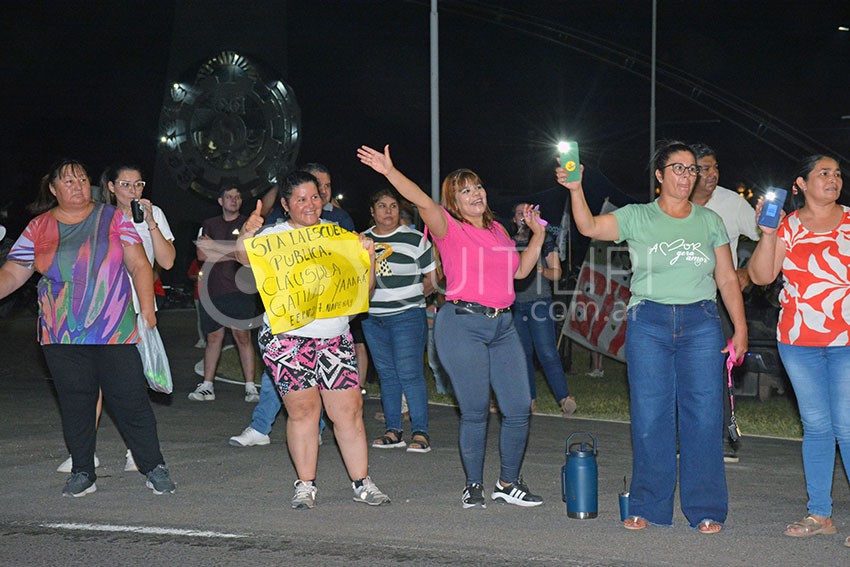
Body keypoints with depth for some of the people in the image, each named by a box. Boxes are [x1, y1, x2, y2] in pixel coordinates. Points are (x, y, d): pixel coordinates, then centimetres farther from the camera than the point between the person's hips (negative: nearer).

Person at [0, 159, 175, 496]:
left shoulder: (112, 219, 4)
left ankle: (154, 468, 11)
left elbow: (139, 265, 1)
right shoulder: (38, 228, 7)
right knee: (75, 405, 6)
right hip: (62, 338, 1)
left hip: (116, 331, -1)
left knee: (131, 401, -1)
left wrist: (147, 307, -7)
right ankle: (82, 474, 19)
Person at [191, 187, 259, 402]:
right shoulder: (209, 225, 14)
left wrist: (214, 245, -7)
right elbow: (202, 254, 1)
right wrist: (232, 253, -6)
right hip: (213, 290, 2)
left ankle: (250, 387, -2)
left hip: (239, 290, -2)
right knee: (213, 337, 5)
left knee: (243, 336, -5)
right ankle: (207, 386, 11)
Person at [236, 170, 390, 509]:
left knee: (349, 408, -1)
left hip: (335, 336, 3)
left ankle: (362, 483, 8)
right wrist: (246, 235, -34)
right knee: (302, 408, -5)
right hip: (287, 337, -3)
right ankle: (305, 485, 7)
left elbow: (363, 288, 11)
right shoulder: (274, 236, 4)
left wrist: (368, 258, -7)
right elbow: (245, 257, -14)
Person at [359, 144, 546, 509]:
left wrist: (537, 236, 18)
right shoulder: (450, 228, -1)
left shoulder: (497, 230, 18)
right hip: (463, 324, -6)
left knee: (519, 408, 3)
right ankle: (473, 485, 15)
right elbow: (423, 203, -19)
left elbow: (520, 270, 27)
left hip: (502, 325, 6)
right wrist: (390, 172, -32)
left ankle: (508, 483, 18)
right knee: (475, 411, -1)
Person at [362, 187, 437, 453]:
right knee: (386, 374, 8)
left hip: (407, 315, -5)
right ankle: (393, 431, 14)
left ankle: (420, 431, -4)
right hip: (373, 318, 5)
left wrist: (413, 294, -1)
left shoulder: (415, 239, 0)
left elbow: (433, 276, 3)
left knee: (409, 373, -9)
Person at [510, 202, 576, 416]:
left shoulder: (545, 240, 5)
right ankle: (530, 399, 10)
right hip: (515, 304, 4)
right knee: (523, 353, 5)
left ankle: (564, 398, -14)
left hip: (539, 303, -4)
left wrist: (540, 270, -15)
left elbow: (556, 273, 4)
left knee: (546, 352, -13)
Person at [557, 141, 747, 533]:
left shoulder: (710, 221, 12)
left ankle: (706, 509, 9)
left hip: (701, 323, 2)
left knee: (703, 415, -1)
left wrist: (740, 328, 6)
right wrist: (576, 190, -24)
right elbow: (590, 227, -10)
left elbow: (727, 279, 13)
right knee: (650, 416, 1)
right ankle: (648, 507, 12)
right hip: (649, 322, -1)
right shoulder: (637, 217, 5)